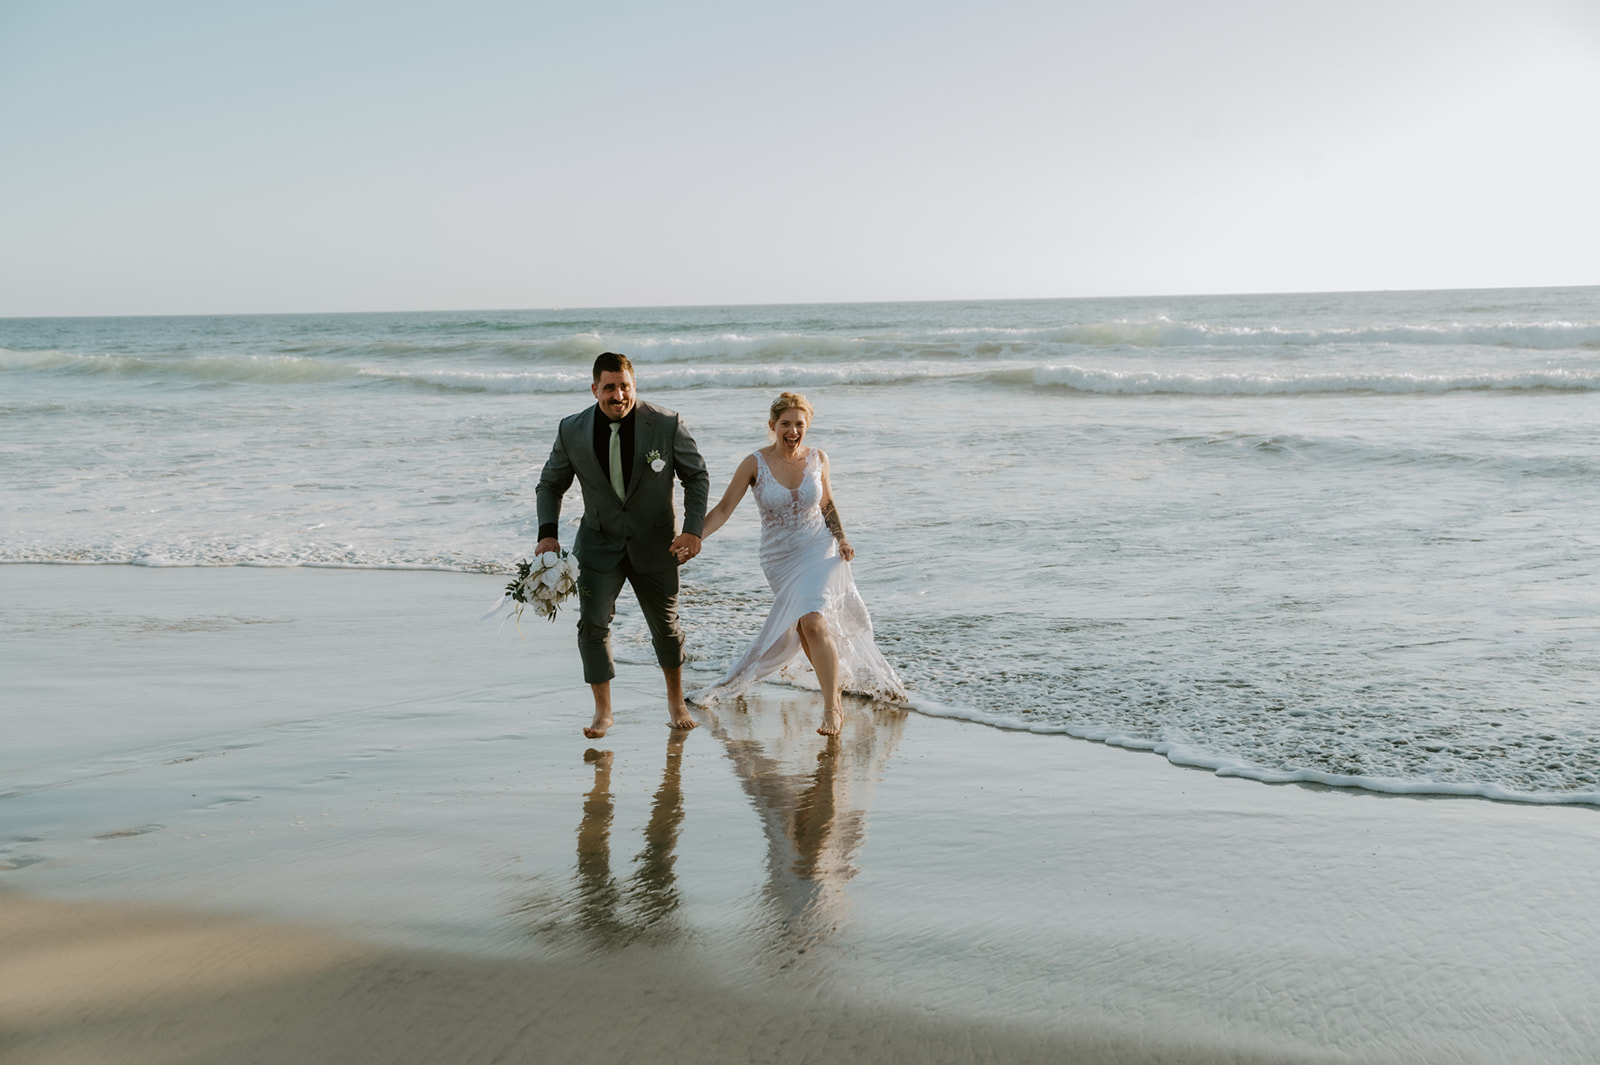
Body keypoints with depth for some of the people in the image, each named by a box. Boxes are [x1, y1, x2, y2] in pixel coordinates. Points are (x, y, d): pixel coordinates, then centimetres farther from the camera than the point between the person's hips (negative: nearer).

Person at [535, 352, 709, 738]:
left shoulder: (667, 424, -15)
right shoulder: (572, 431, -11)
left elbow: (697, 477, -4)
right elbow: (550, 484, 4)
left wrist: (693, 529, -15)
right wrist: (547, 532, -11)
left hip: (654, 544, 0)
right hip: (600, 543, 1)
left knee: (666, 625, 12)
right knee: (592, 623, -11)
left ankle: (675, 699, 38)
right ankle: (603, 710, 6)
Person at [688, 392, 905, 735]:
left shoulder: (817, 459, -2)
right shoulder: (755, 464, -9)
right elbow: (723, 509, -10)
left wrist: (841, 540, 0)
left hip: (819, 550, -1)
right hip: (779, 559, 1)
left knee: (812, 622, -21)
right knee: (803, 627, 8)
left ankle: (832, 708, -18)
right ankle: (835, 680, 35)